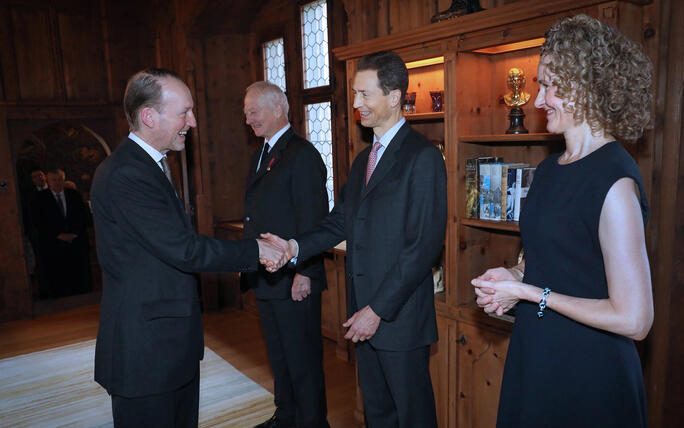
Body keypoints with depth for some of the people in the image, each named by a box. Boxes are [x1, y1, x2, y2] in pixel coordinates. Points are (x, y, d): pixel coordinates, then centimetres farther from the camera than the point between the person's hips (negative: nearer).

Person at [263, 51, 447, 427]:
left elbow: (425, 245, -18)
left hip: (399, 315, -7)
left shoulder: (423, 157, -14)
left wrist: (379, 309, -18)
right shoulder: (362, 159, 14)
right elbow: (340, 222, 10)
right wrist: (294, 247, -7)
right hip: (363, 313, 7)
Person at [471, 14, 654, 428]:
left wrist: (528, 292, -17)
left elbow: (634, 320, -23)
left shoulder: (614, 180, -21)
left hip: (588, 374, -7)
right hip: (535, 357, 8)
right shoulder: (550, 169, 4)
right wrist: (513, 276, -2)